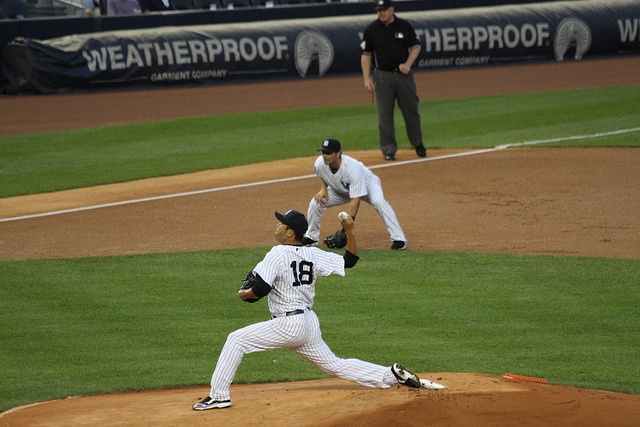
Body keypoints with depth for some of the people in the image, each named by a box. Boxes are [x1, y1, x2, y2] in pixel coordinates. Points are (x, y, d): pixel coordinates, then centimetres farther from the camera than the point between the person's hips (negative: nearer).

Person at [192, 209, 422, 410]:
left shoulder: (278, 254, -12)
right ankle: (392, 375, 13)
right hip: (310, 324, 8)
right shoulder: (313, 254, 7)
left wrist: (244, 294, 2)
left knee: (236, 340, -1)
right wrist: (351, 233, 9)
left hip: (289, 325, -8)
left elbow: (261, 289, -18)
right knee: (335, 366, 19)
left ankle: (219, 395, -6)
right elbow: (349, 260, 12)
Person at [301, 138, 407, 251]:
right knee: (316, 203, -11)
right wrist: (323, 189, -16)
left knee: (378, 202, -36)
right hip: (340, 190, 6)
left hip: (367, 183, -6)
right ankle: (311, 237, 12)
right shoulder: (319, 164, -25)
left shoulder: (352, 169, -42)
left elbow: (355, 200, -42)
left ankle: (398, 239, -31)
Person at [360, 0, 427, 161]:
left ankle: (418, 144, 25)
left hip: (404, 74, 1)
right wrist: (367, 78, -6)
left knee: (411, 110, 8)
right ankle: (388, 150, 7)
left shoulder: (405, 26, 1)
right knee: (385, 114, 0)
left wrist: (408, 64, -10)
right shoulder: (371, 30, -1)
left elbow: (415, 47, 7)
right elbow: (366, 55, 1)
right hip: (383, 75, -1)